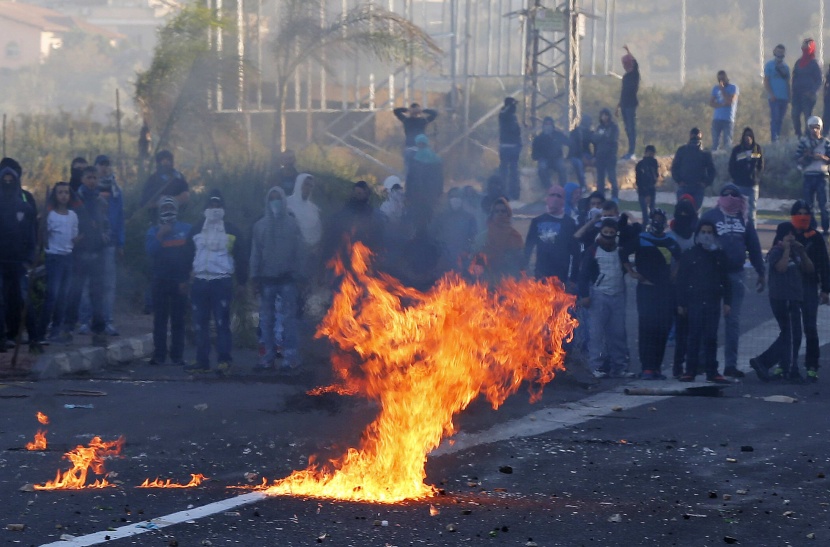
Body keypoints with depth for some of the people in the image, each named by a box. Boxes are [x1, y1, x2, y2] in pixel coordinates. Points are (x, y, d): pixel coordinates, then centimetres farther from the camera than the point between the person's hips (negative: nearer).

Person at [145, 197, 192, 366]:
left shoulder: (187, 230, 4)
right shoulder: (153, 231, 9)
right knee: (160, 319, -1)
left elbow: (192, 255, 1)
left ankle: (177, 355, 3)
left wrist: (187, 279, -5)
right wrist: (160, 236, -14)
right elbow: (150, 251, -8)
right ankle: (158, 355, 0)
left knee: (178, 320, 1)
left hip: (180, 282, -1)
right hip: (161, 281, 1)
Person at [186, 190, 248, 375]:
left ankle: (224, 360, -9)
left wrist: (241, 281, 1)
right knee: (200, 324, 4)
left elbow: (241, 256, 5)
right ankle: (202, 361, 9)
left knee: (222, 322, -9)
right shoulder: (196, 231, 14)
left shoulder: (231, 231, 5)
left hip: (222, 282, -4)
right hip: (199, 282, 4)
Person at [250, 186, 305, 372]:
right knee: (266, 320, 4)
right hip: (267, 278, 3)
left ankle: (291, 358, -5)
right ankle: (267, 358, 7)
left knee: (288, 318, -5)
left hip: (287, 278, -3)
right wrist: (255, 276, 0)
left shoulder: (292, 224, 3)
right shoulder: (260, 226, 8)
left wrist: (297, 272, -8)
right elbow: (255, 252, 8)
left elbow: (299, 250, 1)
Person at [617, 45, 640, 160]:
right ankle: (630, 152, 13)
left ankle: (632, 153, -11)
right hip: (625, 105, 8)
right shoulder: (625, 76, 17)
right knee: (628, 129, 9)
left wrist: (628, 51, -17)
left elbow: (635, 63, -23)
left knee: (631, 128, -9)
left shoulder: (634, 74, -5)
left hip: (631, 104, -8)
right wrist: (619, 105, 23)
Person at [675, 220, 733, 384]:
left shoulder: (719, 255, 11)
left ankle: (712, 372, 3)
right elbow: (681, 280, 3)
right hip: (694, 302, -2)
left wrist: (727, 302, 2)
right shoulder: (689, 255, 5)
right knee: (694, 337, -2)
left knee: (711, 338, 2)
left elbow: (726, 281, 10)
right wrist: (681, 303, -3)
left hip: (713, 303, 2)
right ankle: (690, 371, 2)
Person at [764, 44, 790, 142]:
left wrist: (789, 96, 9)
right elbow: (766, 81, -2)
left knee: (780, 119, 6)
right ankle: (774, 139, -11)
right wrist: (771, 94, -13)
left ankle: (778, 137, 10)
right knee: (775, 118, -10)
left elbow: (787, 82, 19)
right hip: (774, 97, -5)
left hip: (784, 97, 5)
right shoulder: (770, 65, 2)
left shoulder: (785, 67, 16)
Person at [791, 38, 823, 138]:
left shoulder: (814, 63, -2)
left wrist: (812, 92, -16)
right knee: (795, 114, -2)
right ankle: (798, 136, 7)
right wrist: (793, 90, 6)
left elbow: (819, 80, -4)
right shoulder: (799, 62, 14)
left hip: (808, 94, -5)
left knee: (807, 114, -8)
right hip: (797, 93, 5)